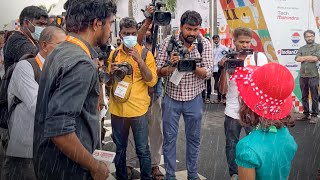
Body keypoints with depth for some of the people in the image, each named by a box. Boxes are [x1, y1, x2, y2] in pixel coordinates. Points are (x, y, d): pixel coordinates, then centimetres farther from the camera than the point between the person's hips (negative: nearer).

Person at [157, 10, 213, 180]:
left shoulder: (204, 44, -7)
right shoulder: (168, 42, -8)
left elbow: (207, 73, -12)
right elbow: (159, 71, -7)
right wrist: (171, 66, -28)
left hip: (194, 99, 1)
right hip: (171, 98, 0)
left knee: (194, 138, 13)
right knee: (169, 138, 9)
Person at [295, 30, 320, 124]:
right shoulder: (301, 48, 14)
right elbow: (297, 59, -2)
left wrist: (304, 57, -2)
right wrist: (310, 57, -8)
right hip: (303, 75, 4)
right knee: (304, 96, 10)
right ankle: (306, 114, 19)